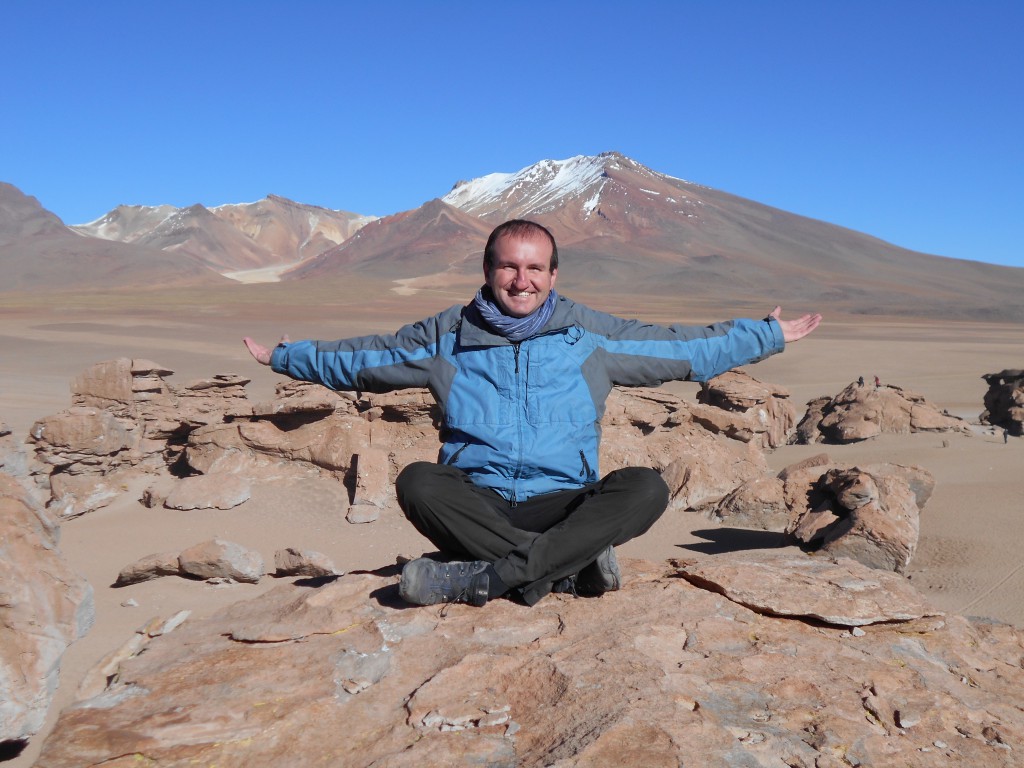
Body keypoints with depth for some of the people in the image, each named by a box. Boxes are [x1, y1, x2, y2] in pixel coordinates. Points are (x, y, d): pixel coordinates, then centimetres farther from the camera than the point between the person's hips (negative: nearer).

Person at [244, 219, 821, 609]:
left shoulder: (591, 336, 9)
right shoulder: (449, 336, 9)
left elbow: (688, 349, 16)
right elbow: (364, 359, 19)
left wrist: (768, 335, 17)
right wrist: (284, 357, 22)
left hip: (564, 504, 1)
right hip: (477, 505, 0)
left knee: (646, 487, -28)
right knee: (417, 481, -31)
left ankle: (484, 577, -32)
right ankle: (570, 566, -29)